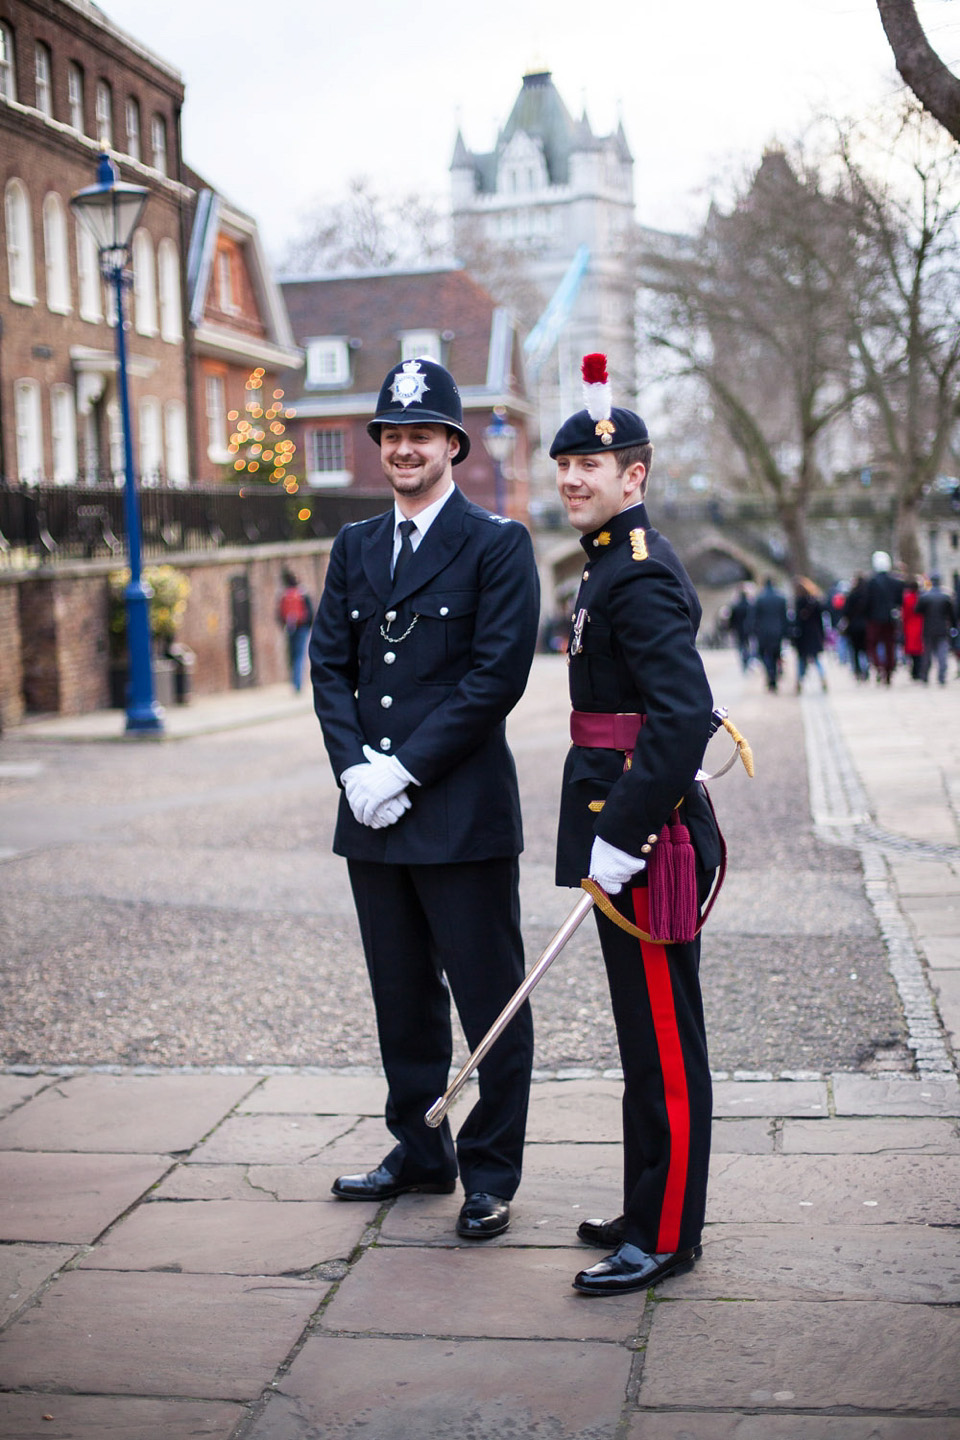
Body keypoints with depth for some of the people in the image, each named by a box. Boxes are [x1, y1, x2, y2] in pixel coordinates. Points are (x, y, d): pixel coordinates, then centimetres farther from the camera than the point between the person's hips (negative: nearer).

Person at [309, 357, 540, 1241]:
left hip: (463, 812, -6)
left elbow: (498, 676, -12)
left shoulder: (497, 545, -4)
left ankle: (491, 1174, 14)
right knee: (403, 998, 16)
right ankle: (420, 1151, 30)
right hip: (373, 814, 6)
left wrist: (403, 769, -15)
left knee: (489, 1001, 2)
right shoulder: (354, 548, 14)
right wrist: (355, 768, -7)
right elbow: (329, 665, 9)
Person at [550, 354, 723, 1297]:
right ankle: (650, 1212, 28)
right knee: (648, 1035, 17)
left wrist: (620, 840, -24)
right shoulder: (611, 566, 16)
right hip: (624, 830, 11)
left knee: (662, 1041, -2)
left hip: (645, 836, -11)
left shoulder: (641, 575, -15)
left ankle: (665, 1237, 8)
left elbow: (683, 714, -25)